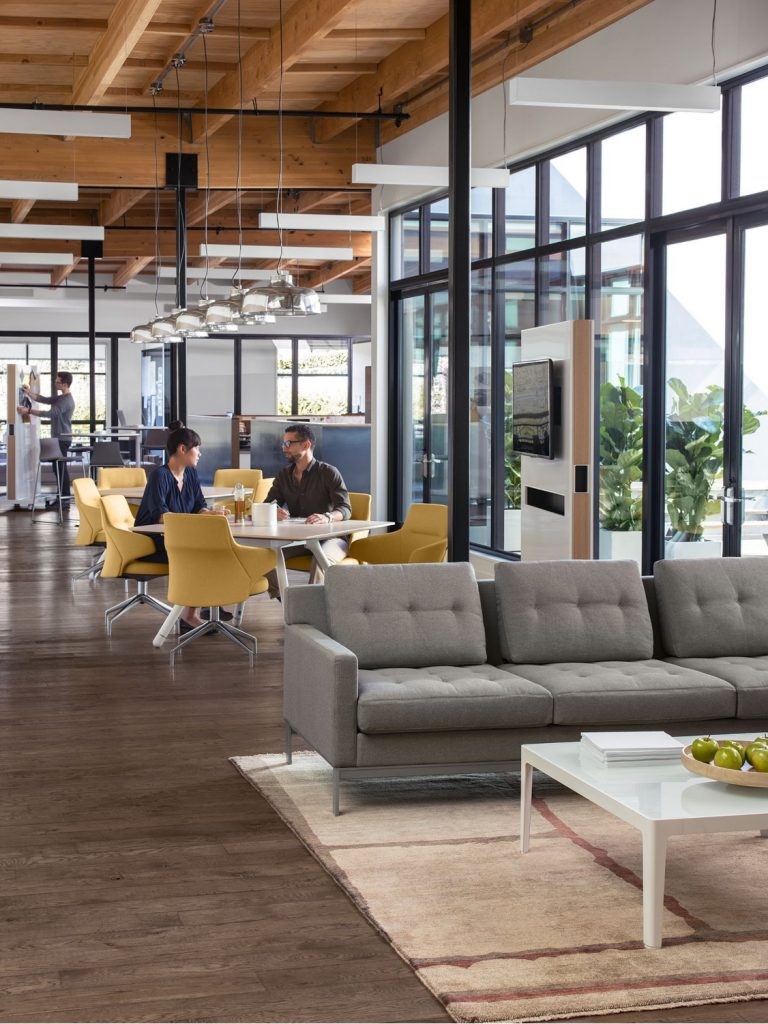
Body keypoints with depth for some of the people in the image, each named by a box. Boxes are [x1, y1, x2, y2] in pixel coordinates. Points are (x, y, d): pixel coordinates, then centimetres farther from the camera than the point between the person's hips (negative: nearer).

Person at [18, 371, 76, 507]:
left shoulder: (67, 401, -18)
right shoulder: (59, 398, 14)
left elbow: (50, 413, -24)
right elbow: (43, 399, 7)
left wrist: (29, 411, -24)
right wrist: (28, 392, -6)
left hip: (62, 439, -10)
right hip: (58, 438, 10)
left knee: (61, 468, -8)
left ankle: (64, 499, -5)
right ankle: (62, 497, 17)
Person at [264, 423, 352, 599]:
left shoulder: (328, 472, -4)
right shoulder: (284, 475, 13)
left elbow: (345, 509, -13)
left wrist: (327, 517, -38)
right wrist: (274, 512, -20)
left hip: (328, 537, -5)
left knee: (321, 557, -39)